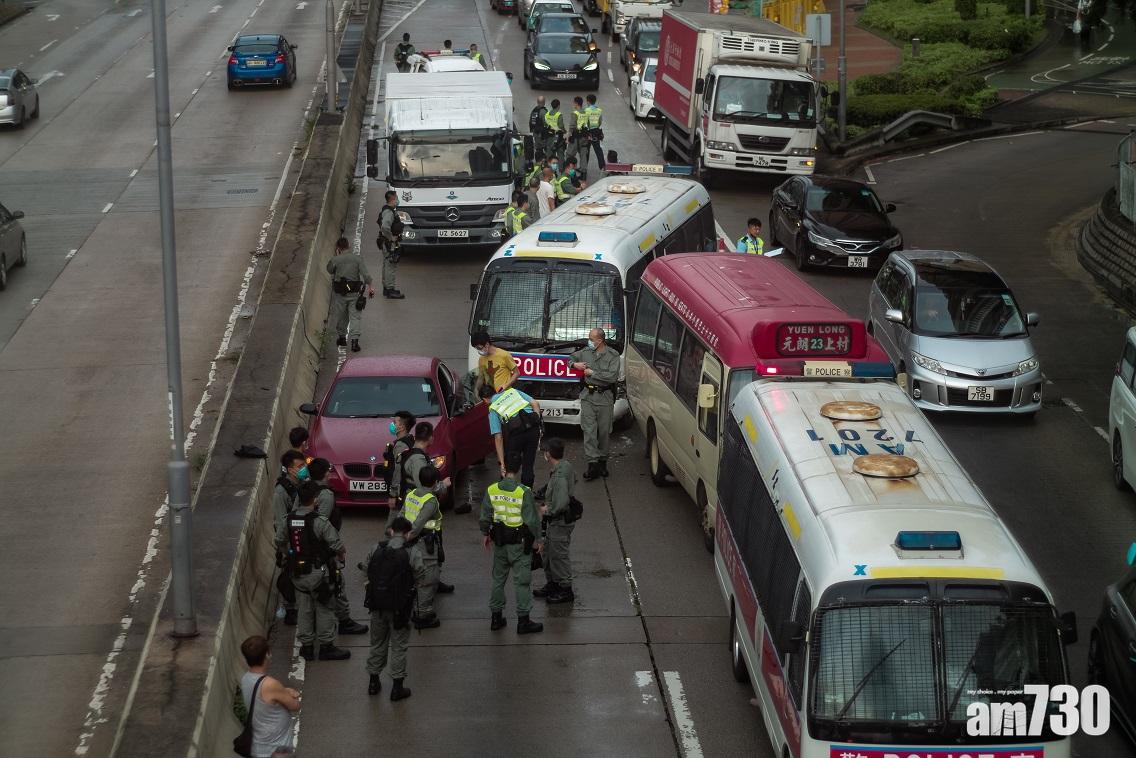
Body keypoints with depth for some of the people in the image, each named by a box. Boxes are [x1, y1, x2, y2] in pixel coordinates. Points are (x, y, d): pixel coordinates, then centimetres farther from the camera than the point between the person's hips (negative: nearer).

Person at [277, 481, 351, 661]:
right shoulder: (320, 522, -20)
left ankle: (306, 646, 22)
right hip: (318, 571, -5)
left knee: (304, 609, 16)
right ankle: (326, 646, 13)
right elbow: (337, 545, -19)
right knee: (324, 609, 7)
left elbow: (279, 542, 10)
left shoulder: (289, 520, -2)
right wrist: (341, 555, 3)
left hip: (297, 571, 5)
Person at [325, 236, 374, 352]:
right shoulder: (357, 258, -5)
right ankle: (354, 340, -12)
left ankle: (342, 337, 28)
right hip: (354, 292, 0)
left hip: (339, 292, 0)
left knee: (341, 316, 16)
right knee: (355, 316, 0)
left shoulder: (335, 260, -8)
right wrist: (370, 286, -3)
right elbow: (365, 273, -10)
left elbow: (329, 270, 11)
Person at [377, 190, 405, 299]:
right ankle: (390, 290, -3)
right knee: (391, 266, -6)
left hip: (387, 244, 11)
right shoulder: (388, 212, -22)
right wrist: (391, 238, -24)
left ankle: (386, 287, 26)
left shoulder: (389, 211, 12)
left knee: (387, 266, 17)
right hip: (391, 244, -11)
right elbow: (385, 227, -37)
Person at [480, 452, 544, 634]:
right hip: (520, 543, -4)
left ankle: (496, 618, 24)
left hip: (499, 541, 4)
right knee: (522, 581, 3)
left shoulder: (491, 490, -7)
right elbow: (531, 520, -15)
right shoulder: (524, 492, -19)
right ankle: (523, 621, 7)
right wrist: (537, 540, -2)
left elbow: (485, 517, 2)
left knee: (498, 578, 17)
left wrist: (486, 535, 19)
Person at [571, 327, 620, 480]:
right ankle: (593, 463, -10)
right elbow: (572, 357, 26)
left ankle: (602, 461, 21)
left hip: (605, 398, -2)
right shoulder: (586, 352, 7)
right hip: (588, 396, 2)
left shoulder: (612, 355, -6)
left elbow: (612, 376, -17)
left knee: (604, 431, 6)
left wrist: (592, 373, -14)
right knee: (589, 430, -8)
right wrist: (575, 364, 3)